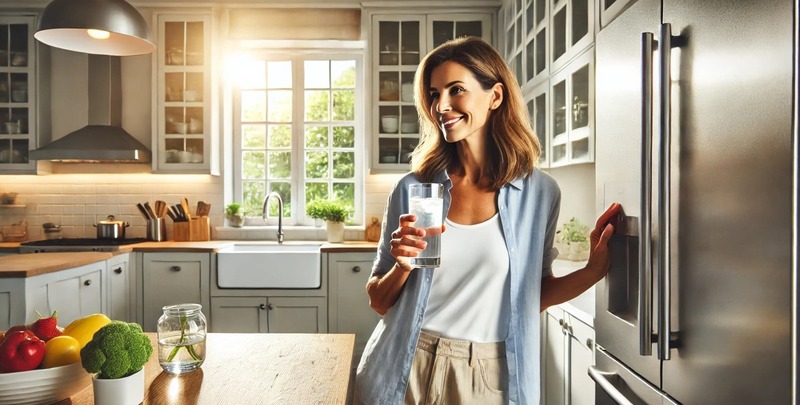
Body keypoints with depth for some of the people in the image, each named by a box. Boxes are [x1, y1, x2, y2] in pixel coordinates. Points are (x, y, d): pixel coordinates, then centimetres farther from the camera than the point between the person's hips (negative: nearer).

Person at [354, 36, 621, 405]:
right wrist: (402, 266, -19)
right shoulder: (413, 188, -7)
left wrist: (593, 270, -9)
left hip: (490, 375, 0)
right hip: (409, 370, 0)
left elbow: (532, 294, 5)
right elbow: (378, 301, 0)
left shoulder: (540, 192, -6)